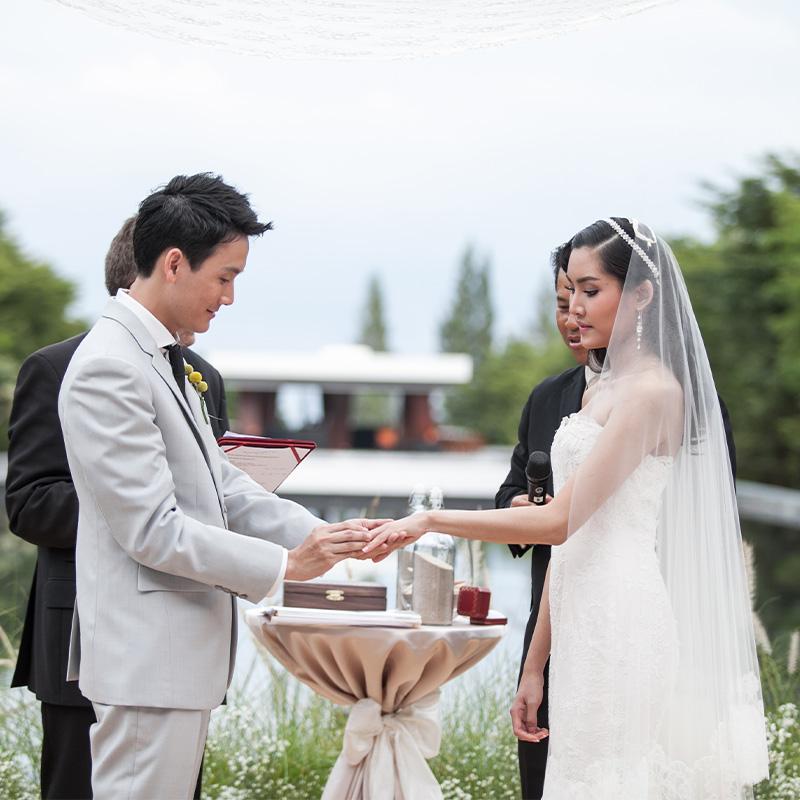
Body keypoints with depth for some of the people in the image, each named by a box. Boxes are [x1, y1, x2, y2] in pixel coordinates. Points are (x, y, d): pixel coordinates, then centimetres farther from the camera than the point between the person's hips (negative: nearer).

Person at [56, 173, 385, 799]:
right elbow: (152, 530, -20)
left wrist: (323, 534, 4)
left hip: (185, 653, 10)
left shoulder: (166, 361, 16)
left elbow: (222, 487, 17)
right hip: (147, 655, -10)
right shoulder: (108, 369, -17)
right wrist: (283, 564, -14)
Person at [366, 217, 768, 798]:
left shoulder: (653, 391, -10)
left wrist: (431, 520, -16)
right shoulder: (601, 391, 19)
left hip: (621, 626, -8)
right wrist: (535, 667, 18)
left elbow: (560, 519, -17)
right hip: (585, 630, 8)